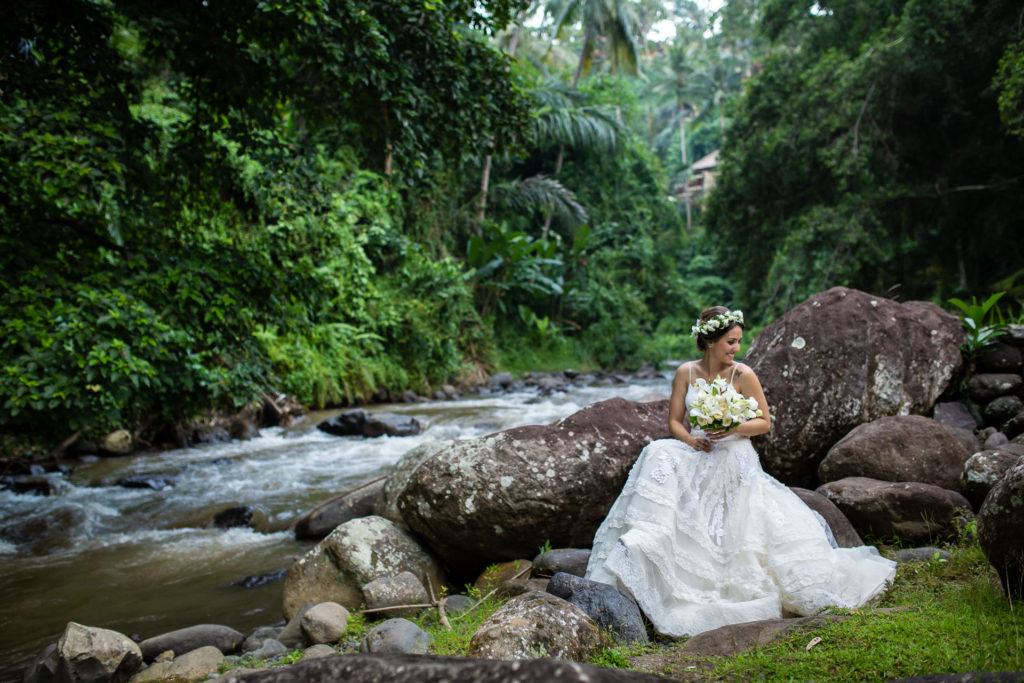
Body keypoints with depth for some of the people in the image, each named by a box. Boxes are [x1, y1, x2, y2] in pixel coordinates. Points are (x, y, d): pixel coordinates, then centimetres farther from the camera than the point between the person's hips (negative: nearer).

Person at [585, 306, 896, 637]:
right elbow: (674, 421, 7)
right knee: (659, 455, -23)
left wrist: (734, 428, -19)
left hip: (735, 464, -2)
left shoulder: (743, 375, -5)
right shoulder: (686, 373, 4)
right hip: (696, 461, 2)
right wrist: (692, 440, -14)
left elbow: (764, 422, 0)